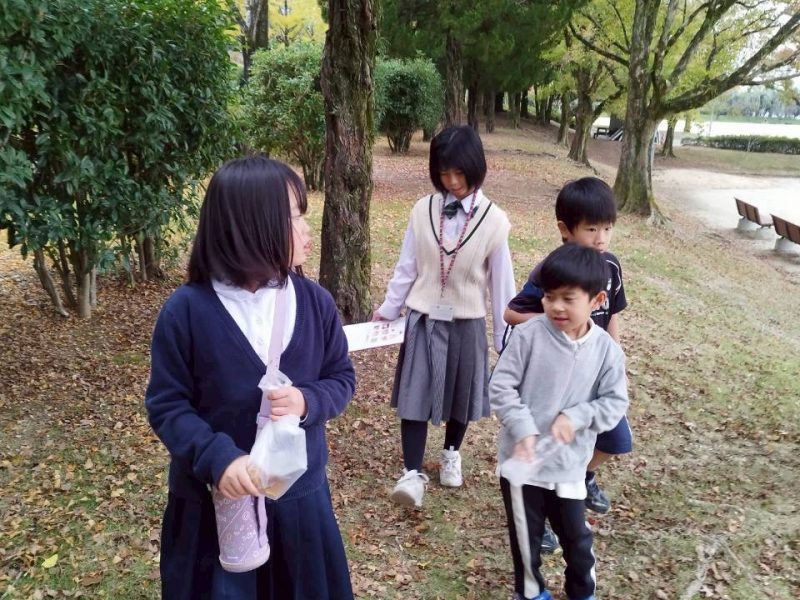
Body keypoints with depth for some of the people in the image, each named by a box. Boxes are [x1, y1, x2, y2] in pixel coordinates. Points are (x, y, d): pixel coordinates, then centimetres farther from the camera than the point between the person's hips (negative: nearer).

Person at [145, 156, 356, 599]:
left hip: (299, 495, 3)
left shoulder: (315, 302, -8)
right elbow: (166, 404, -10)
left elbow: (342, 378, 2)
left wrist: (307, 402, -19)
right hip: (216, 501, -2)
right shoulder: (186, 311, -15)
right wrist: (217, 458, -25)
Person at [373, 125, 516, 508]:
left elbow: (501, 282, -3)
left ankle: (451, 454, 39)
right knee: (415, 393, -3)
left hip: (467, 322, 0)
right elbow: (407, 267, 3)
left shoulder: (493, 220, -10)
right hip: (423, 319, 0)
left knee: (461, 392, 15)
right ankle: (412, 472, 6)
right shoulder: (423, 210, -7)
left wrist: (505, 338, 1)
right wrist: (388, 309, 8)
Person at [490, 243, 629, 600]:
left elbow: (615, 402, -4)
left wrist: (576, 418, -20)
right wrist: (523, 429, -22)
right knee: (526, 534, 16)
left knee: (576, 536, 18)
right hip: (521, 457, -1)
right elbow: (500, 386, -12)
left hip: (568, 465, 1)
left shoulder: (607, 350, -8)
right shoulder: (528, 335, -14)